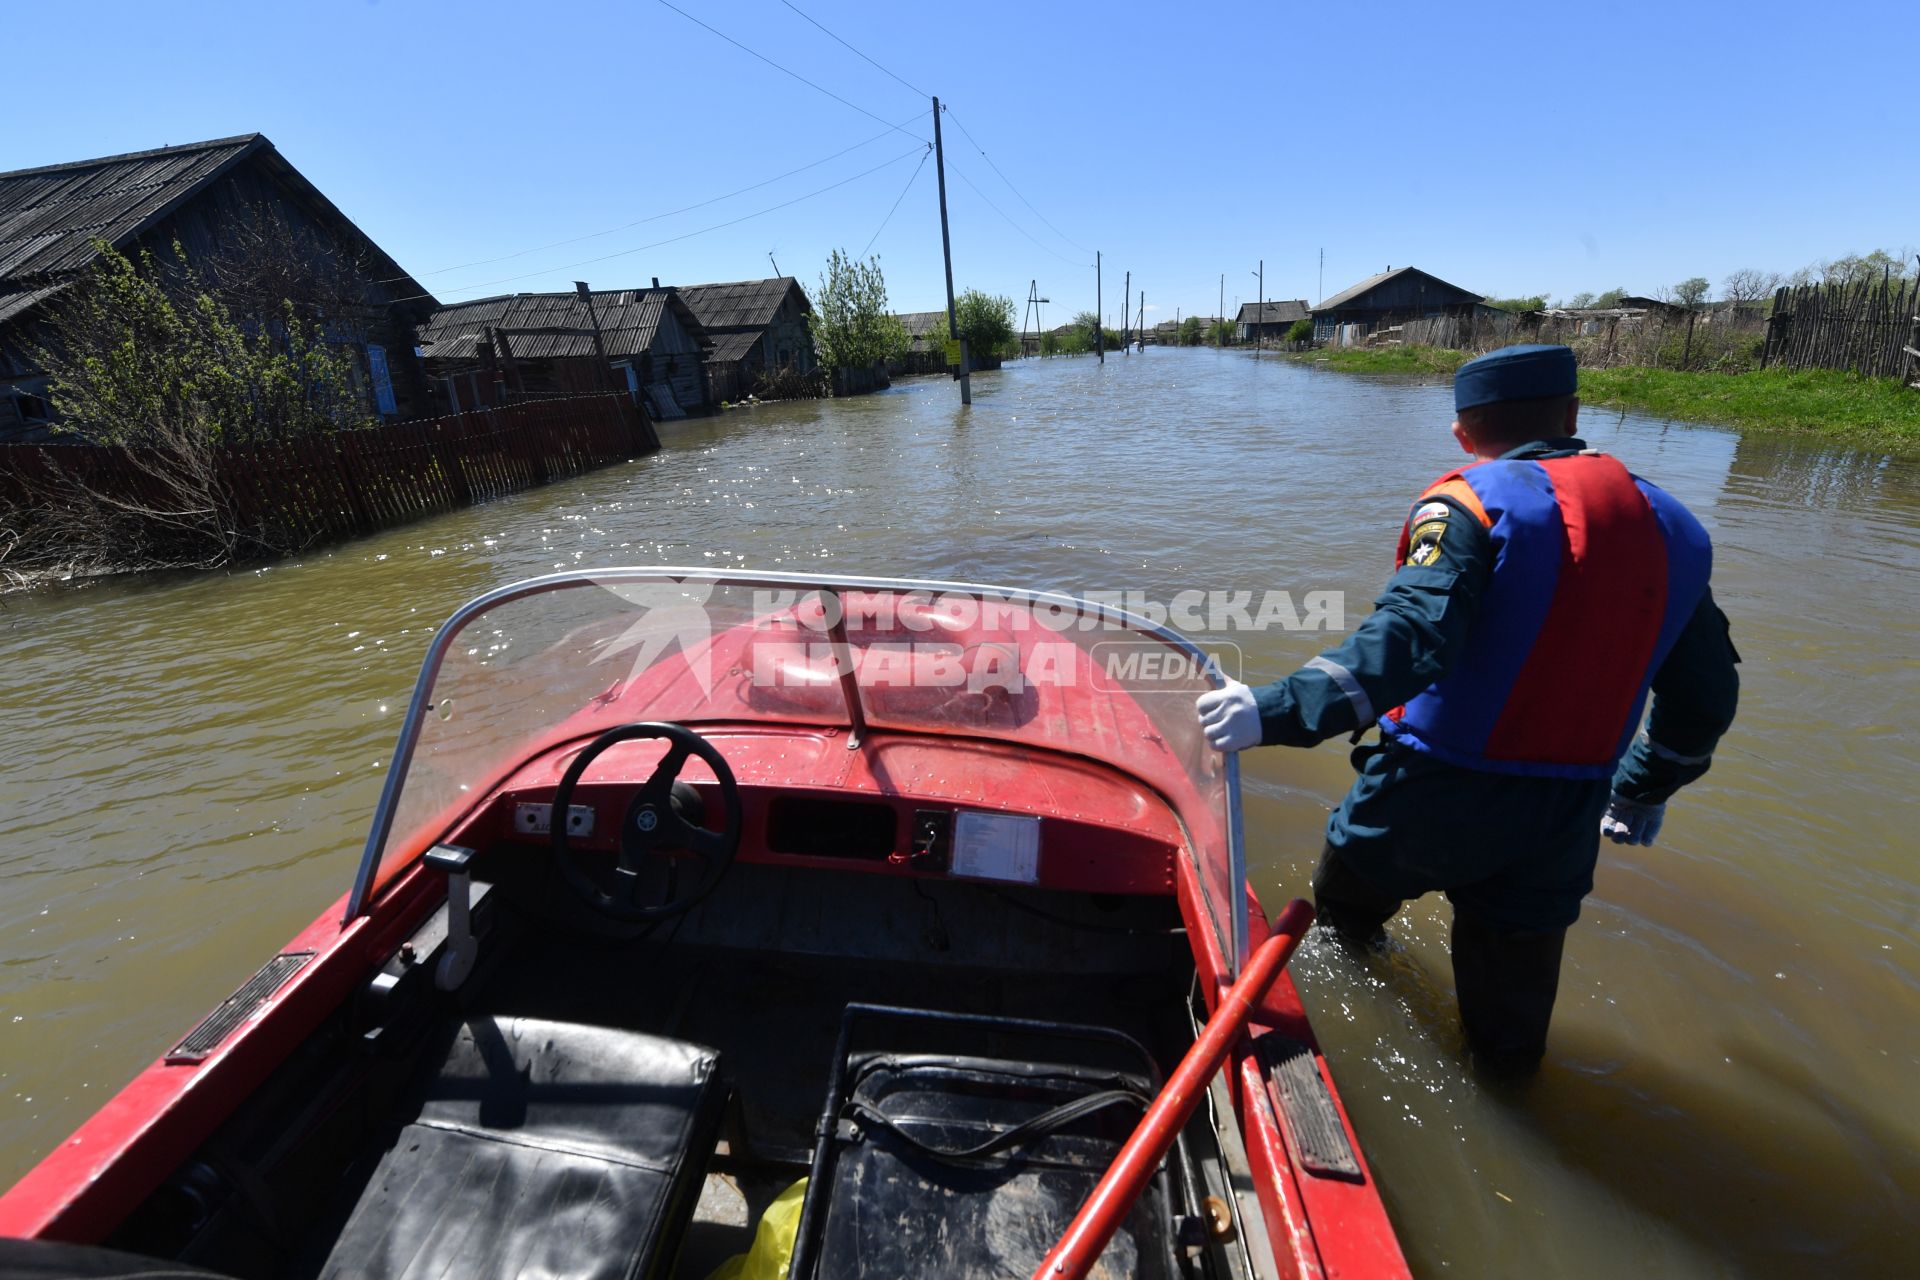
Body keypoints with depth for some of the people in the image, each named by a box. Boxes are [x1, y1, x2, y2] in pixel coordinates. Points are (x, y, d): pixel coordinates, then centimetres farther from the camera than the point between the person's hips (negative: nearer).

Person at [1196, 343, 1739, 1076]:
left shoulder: (1472, 506, -13)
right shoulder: (1668, 524, 7)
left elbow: (1411, 638, -30)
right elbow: (1706, 698, 14)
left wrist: (1280, 711, -33)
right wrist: (1645, 792, 27)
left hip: (1431, 797, -5)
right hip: (1563, 823, 6)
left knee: (1345, 906, 24)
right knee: (1510, 1032, 24)